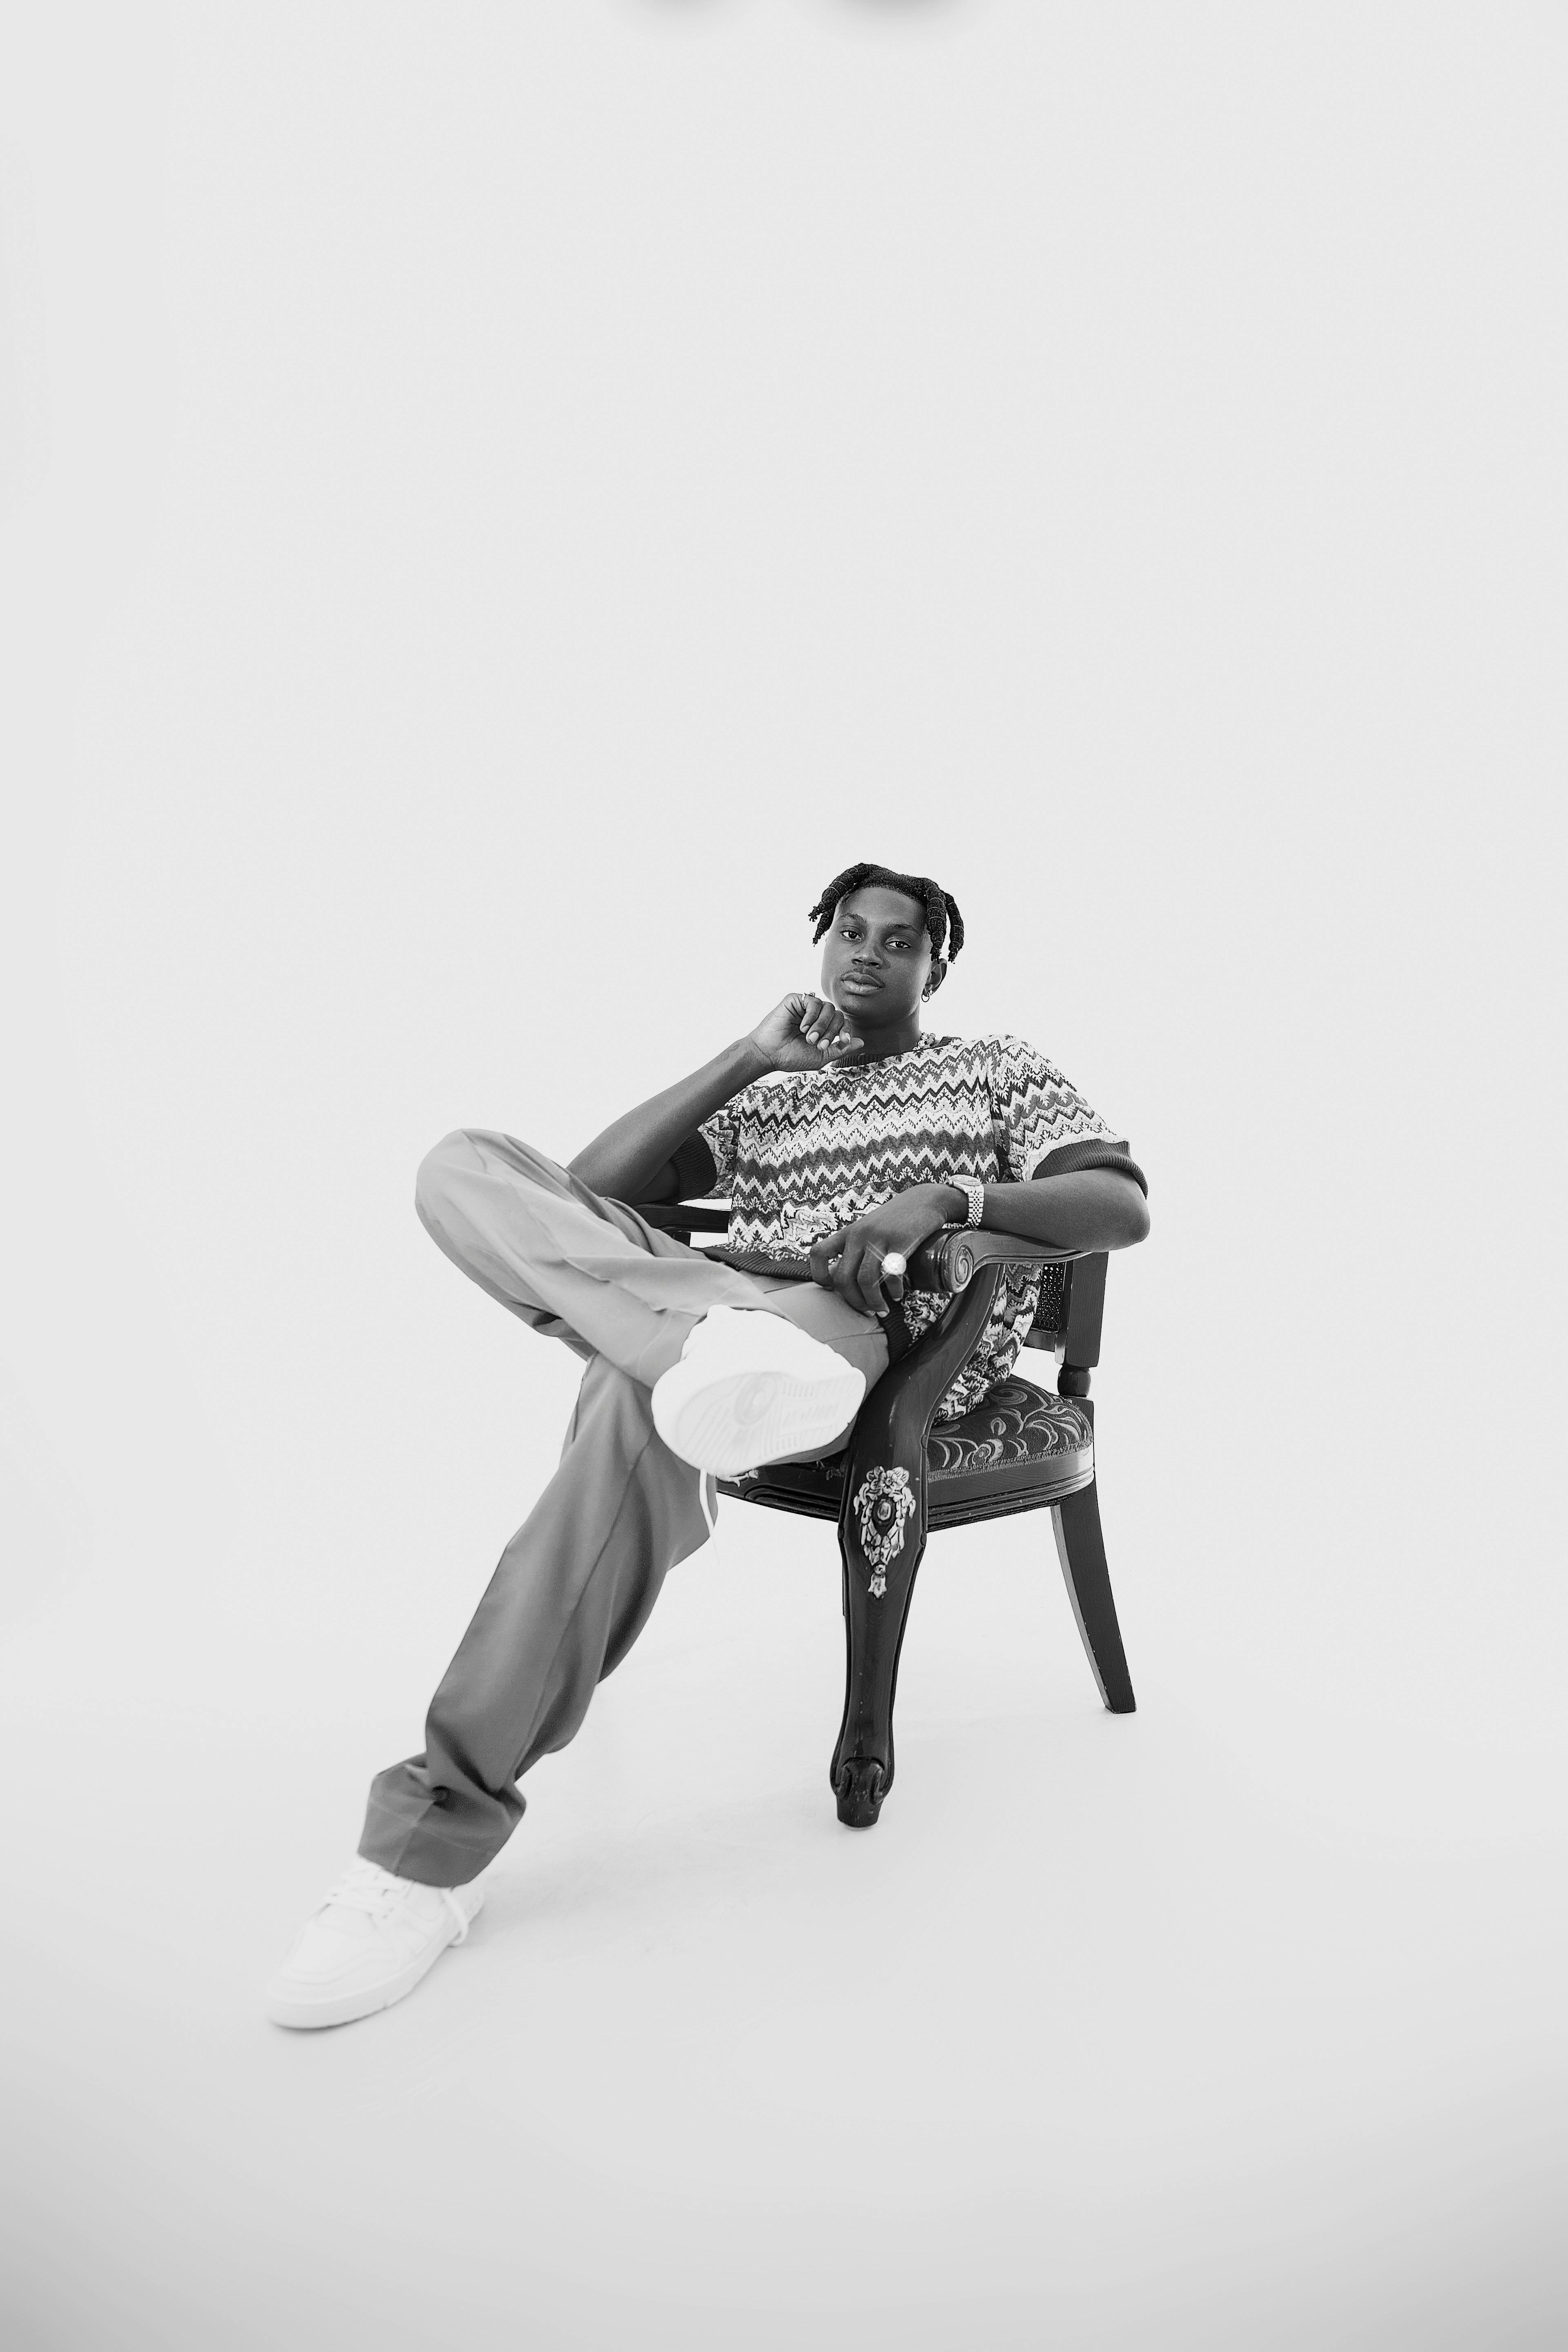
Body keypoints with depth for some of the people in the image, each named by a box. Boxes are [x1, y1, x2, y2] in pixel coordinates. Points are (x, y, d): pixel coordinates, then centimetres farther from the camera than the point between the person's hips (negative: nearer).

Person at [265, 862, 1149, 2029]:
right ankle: (720, 1351, -45)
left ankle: (439, 1837, -32)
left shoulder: (999, 1067, 21)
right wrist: (750, 1056, 11)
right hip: (729, 1296, 5)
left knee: (643, 1403, -39)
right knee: (468, 1163, -16)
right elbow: (594, 1185, 16)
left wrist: (944, 1198, -13)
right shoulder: (767, 1101, 30)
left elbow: (1125, 1208, 3)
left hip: (879, 1336, -5)